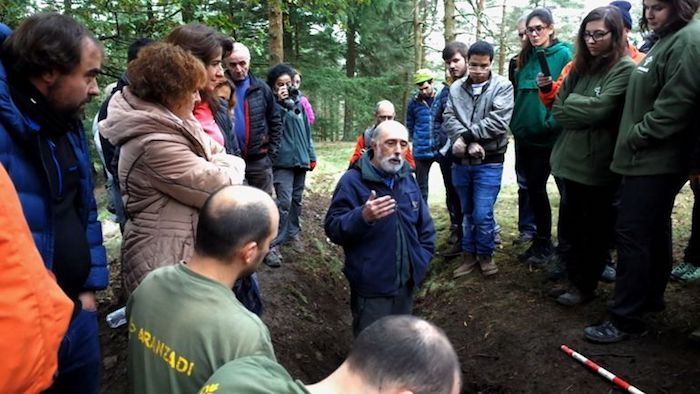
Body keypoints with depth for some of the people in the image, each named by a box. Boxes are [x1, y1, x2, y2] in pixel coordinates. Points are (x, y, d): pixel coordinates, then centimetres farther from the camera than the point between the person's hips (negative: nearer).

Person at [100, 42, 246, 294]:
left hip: (180, 251, 10)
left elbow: (216, 151, 11)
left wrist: (221, 165, -11)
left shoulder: (170, 125, 5)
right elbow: (220, 188, -23)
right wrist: (232, 166, -2)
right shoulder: (155, 143, -27)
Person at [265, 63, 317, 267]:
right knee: (284, 202, -14)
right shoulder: (273, 103, -5)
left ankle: (293, 232, 32)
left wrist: (311, 155, 16)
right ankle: (273, 245, -11)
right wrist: (281, 104, -23)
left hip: (300, 159, 6)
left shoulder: (298, 102, 12)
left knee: (297, 200, 15)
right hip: (283, 160, -6)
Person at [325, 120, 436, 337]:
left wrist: (422, 258, 9)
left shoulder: (407, 179, 7)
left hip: (406, 283, 7)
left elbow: (425, 223, 18)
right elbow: (332, 228, -20)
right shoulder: (353, 180, -14)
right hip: (371, 287, -6)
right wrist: (363, 216, -36)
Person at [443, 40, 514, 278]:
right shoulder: (456, 88, 6)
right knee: (467, 212, 14)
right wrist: (470, 143, -18)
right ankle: (469, 255, 27)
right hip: (461, 161, 4)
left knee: (482, 213, -4)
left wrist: (466, 136, -16)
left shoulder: (503, 86, -5)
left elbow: (498, 121, -16)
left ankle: (485, 254, 19)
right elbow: (449, 119, -4)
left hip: (489, 162, -4)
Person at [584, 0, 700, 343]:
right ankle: (650, 297, 31)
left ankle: (626, 318, -3)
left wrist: (635, 137, -14)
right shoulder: (667, 39, 19)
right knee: (654, 232, 18)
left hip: (654, 161, -10)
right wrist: (632, 140, 14)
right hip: (650, 159, 10)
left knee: (631, 234, -9)